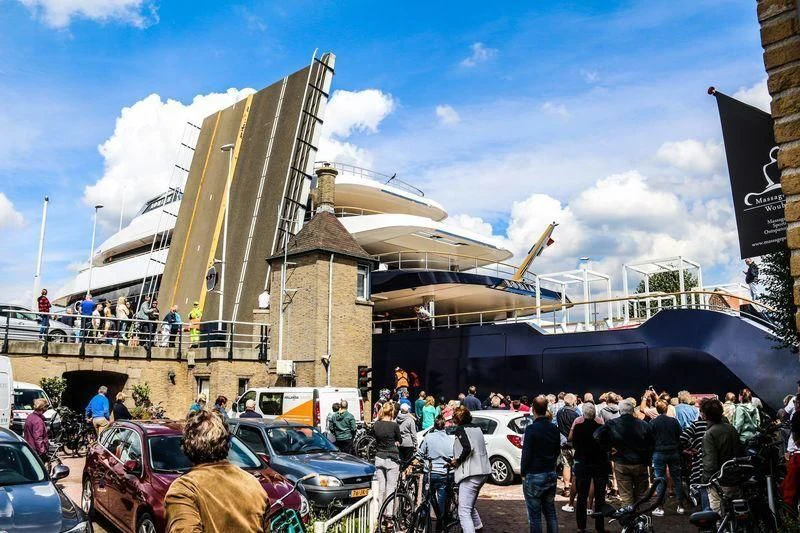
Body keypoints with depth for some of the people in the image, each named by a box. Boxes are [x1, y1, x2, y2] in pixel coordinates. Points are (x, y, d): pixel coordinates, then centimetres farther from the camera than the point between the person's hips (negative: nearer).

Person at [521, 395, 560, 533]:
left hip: (534, 476, -6)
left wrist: (523, 473, -4)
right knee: (550, 511, 16)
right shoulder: (554, 428, 3)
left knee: (534, 514, 2)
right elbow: (557, 451, 13)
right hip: (551, 475, 7)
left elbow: (526, 453, -16)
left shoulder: (531, 429, -17)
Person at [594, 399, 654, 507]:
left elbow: (597, 437, -18)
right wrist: (647, 460, 13)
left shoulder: (611, 424, -10)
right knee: (640, 495, 16)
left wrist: (608, 447, -5)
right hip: (640, 464, 2)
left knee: (626, 496, 5)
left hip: (621, 464, -1)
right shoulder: (643, 425, -5)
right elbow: (650, 445, -1)